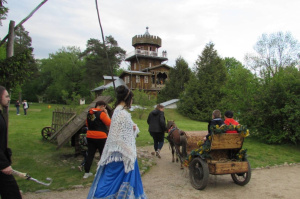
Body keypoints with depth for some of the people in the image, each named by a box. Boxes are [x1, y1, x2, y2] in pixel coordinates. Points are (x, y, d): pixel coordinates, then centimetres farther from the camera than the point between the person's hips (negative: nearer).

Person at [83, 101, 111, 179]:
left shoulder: (89, 113, 7)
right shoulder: (101, 113, -14)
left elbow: (87, 124, 17)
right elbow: (109, 123, -10)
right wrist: (106, 113, -5)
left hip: (90, 136, 6)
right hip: (101, 137, -6)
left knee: (90, 154, 12)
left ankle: (86, 173, 17)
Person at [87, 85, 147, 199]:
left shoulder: (118, 111, 9)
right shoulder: (123, 113, -19)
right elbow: (124, 138, -21)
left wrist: (133, 128, 1)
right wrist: (130, 157, -17)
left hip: (116, 153, 9)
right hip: (123, 155, -9)